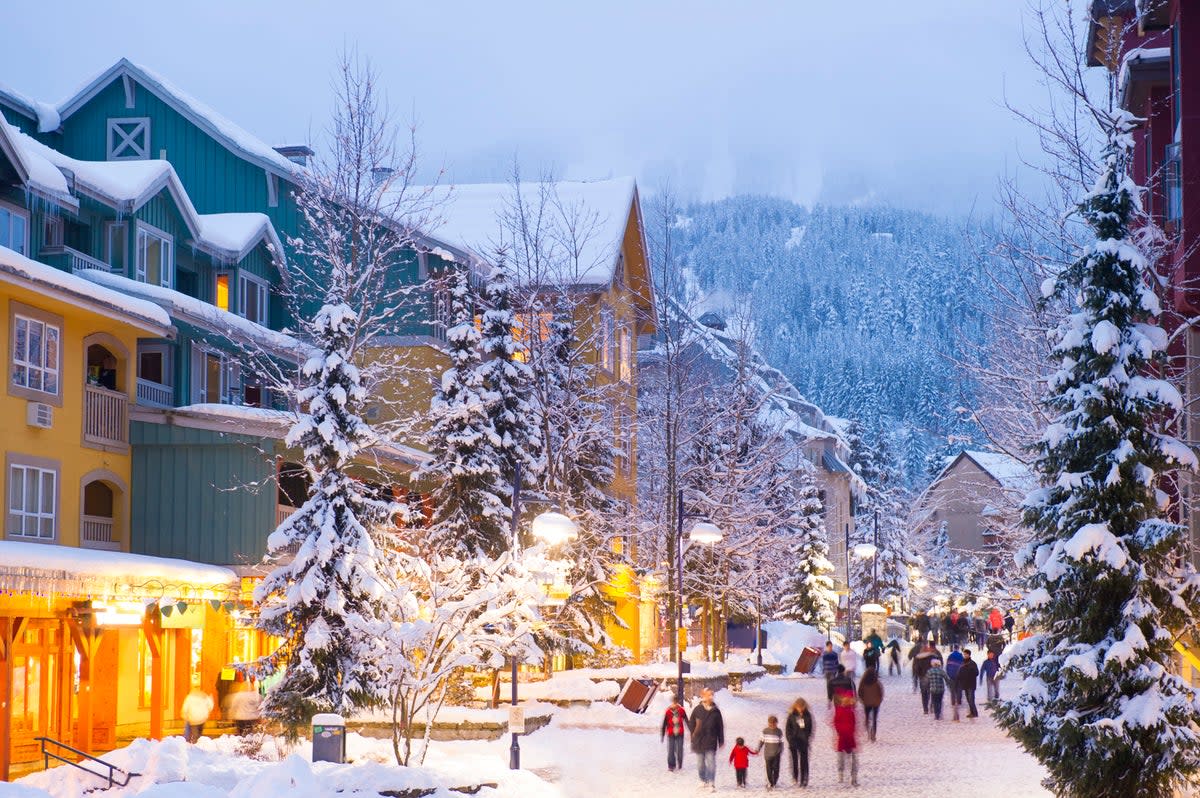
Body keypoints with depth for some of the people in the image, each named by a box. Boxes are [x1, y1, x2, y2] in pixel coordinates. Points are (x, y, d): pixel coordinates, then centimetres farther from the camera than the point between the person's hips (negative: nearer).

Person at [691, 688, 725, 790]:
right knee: (700, 762, 12)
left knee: (711, 762, -8)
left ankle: (711, 783, -6)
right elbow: (692, 725, 5)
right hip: (699, 739, 1)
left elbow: (720, 727, 4)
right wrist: (693, 739, 3)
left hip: (711, 741, -1)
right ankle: (703, 780, 28)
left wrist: (721, 741, 4)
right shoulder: (697, 710, -1)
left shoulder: (716, 711, -1)